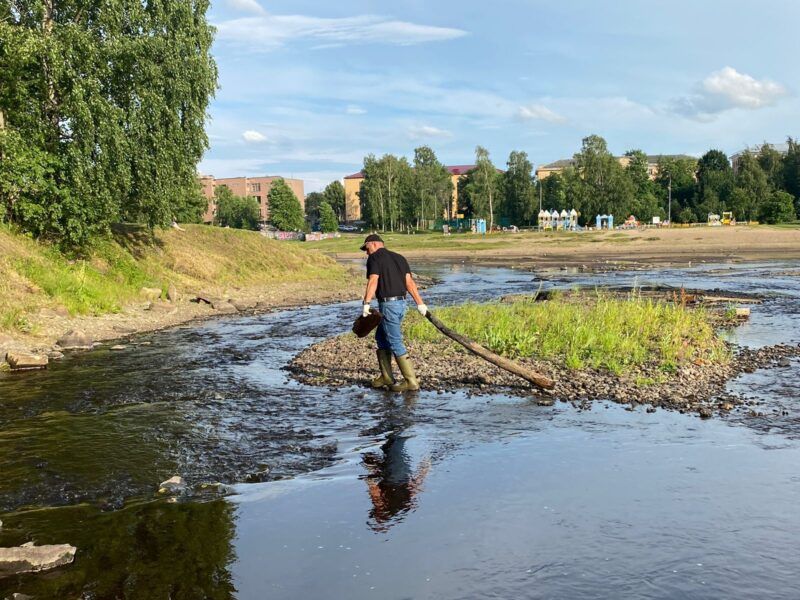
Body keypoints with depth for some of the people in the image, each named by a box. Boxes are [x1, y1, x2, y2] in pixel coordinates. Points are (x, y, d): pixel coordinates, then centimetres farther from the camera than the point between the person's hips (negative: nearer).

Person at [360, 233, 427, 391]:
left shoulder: (374, 258, -4)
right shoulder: (399, 257, 17)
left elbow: (373, 281, -18)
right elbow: (410, 282, 9)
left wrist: (366, 304, -24)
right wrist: (420, 303, 4)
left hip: (388, 304, -9)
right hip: (401, 303, 9)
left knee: (395, 343, -5)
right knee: (381, 337, 20)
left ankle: (411, 381, -5)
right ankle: (386, 377, 23)